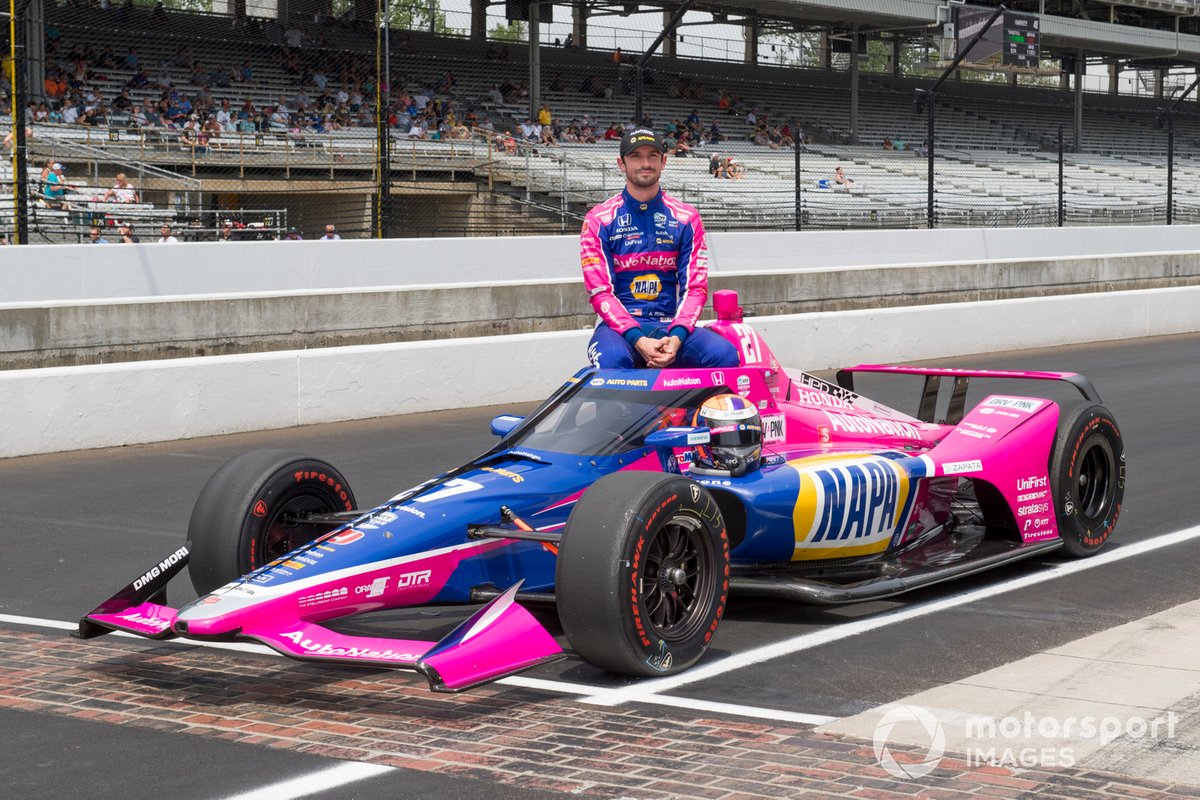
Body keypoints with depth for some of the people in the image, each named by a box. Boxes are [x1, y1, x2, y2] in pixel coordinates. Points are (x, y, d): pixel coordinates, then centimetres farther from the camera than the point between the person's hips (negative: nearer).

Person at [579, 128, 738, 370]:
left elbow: (695, 287, 4)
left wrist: (676, 337, -16)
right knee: (613, 359, -39)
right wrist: (637, 340, -21)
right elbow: (601, 292, -4)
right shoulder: (599, 220, 3)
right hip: (619, 326, -2)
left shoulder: (686, 218, 10)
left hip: (670, 326, 2)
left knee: (724, 354, -28)